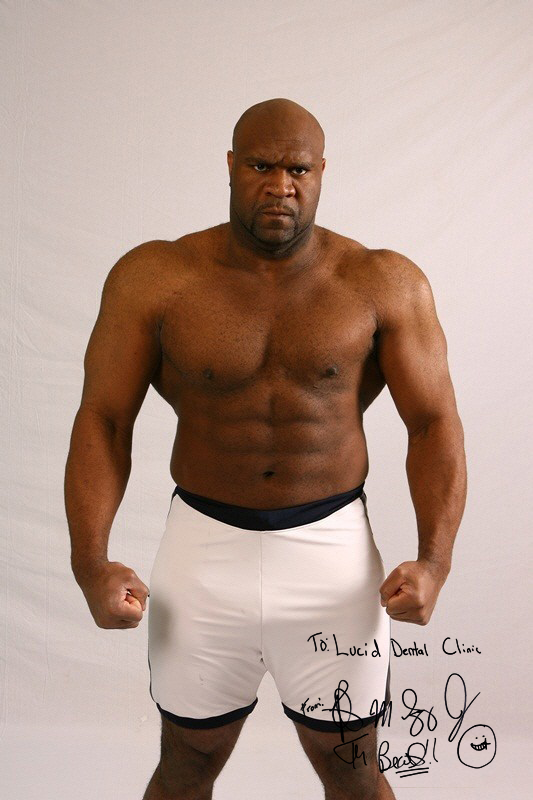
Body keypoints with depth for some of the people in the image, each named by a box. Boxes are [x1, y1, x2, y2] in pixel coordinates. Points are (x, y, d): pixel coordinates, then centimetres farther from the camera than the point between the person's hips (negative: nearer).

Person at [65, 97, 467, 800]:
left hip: (334, 552, 0)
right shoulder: (154, 279, -6)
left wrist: (434, 559, -15)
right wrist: (90, 561, -14)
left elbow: (434, 423, -4)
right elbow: (103, 420, -4)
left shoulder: (385, 285, -5)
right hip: (205, 549, 1)